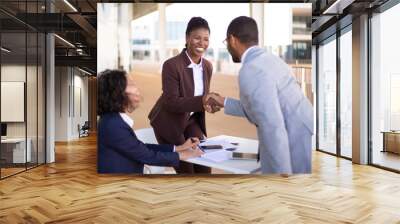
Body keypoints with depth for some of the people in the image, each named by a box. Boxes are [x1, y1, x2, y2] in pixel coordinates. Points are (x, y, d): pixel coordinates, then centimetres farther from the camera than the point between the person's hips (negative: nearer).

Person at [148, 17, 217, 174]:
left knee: (204, 166, 2)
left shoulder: (208, 66, -2)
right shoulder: (171, 65, -23)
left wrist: (210, 102, -13)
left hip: (191, 120, 6)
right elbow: (172, 103, -27)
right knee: (185, 169, 2)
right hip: (169, 122, -6)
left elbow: (203, 96, 8)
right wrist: (201, 101, -37)